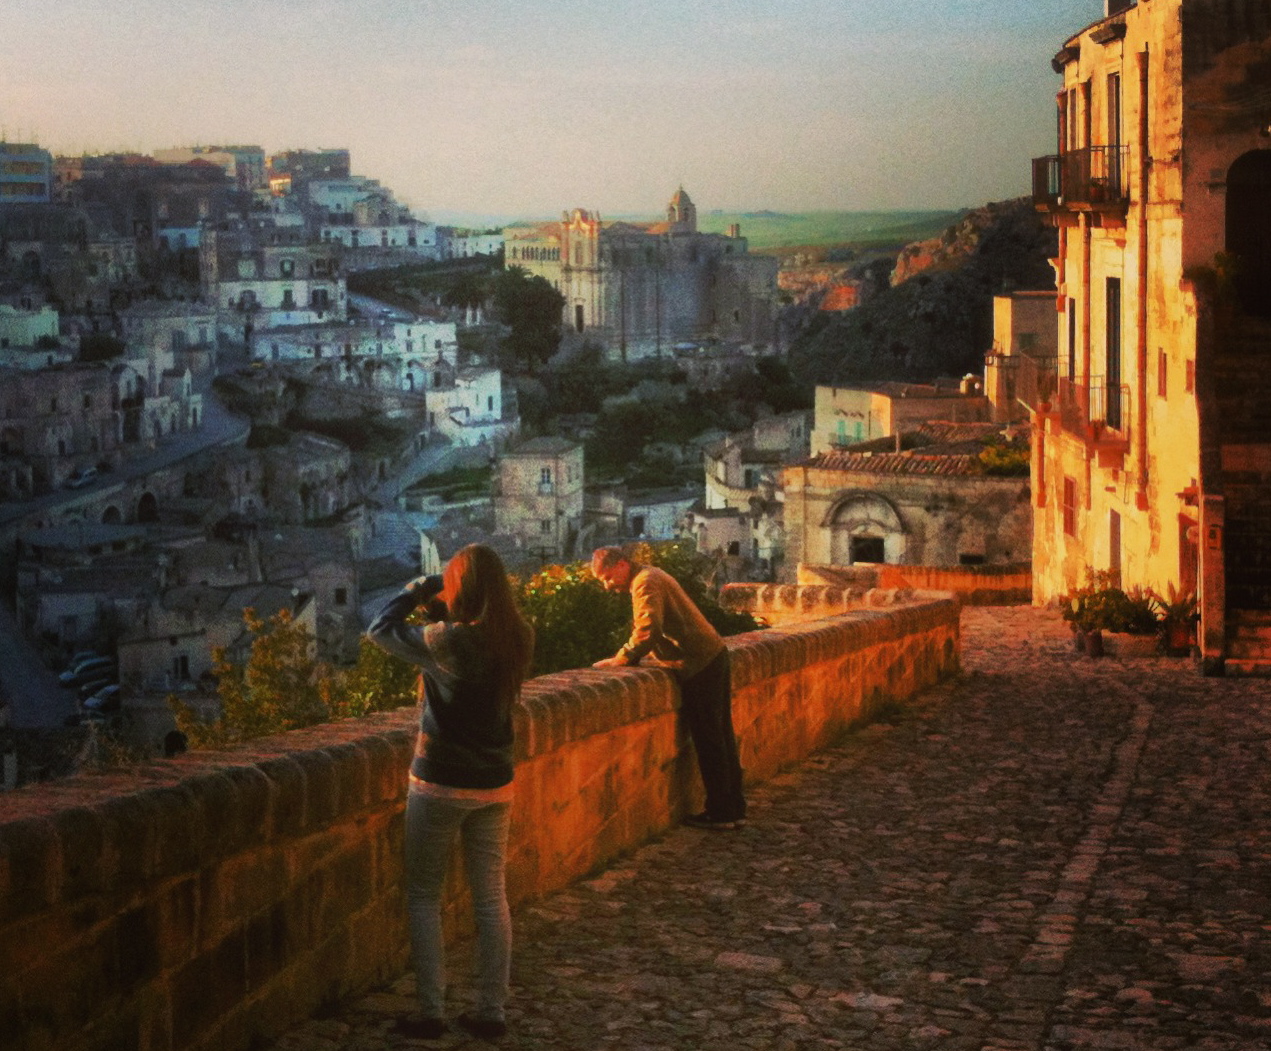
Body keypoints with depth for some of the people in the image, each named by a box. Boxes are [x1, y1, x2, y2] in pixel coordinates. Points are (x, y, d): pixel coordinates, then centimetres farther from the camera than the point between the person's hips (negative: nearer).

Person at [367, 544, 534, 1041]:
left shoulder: (449, 641, -21)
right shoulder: (519, 639, -5)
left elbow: (379, 630, -8)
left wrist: (417, 590, 4)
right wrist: (438, 610, 4)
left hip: (440, 784, -5)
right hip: (494, 784, 5)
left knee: (424, 897, 8)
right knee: (491, 898, 11)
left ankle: (430, 1013, 6)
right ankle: (491, 1011, 15)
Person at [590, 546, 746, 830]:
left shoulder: (645, 583, -15)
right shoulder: (652, 576, 18)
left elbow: (648, 630, -26)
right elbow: (653, 628, 20)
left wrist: (621, 659, -17)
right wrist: (627, 656, 8)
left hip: (699, 665, -10)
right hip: (713, 657, 10)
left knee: (708, 741, -2)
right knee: (721, 738, 13)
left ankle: (720, 813, 4)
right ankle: (734, 809, 18)